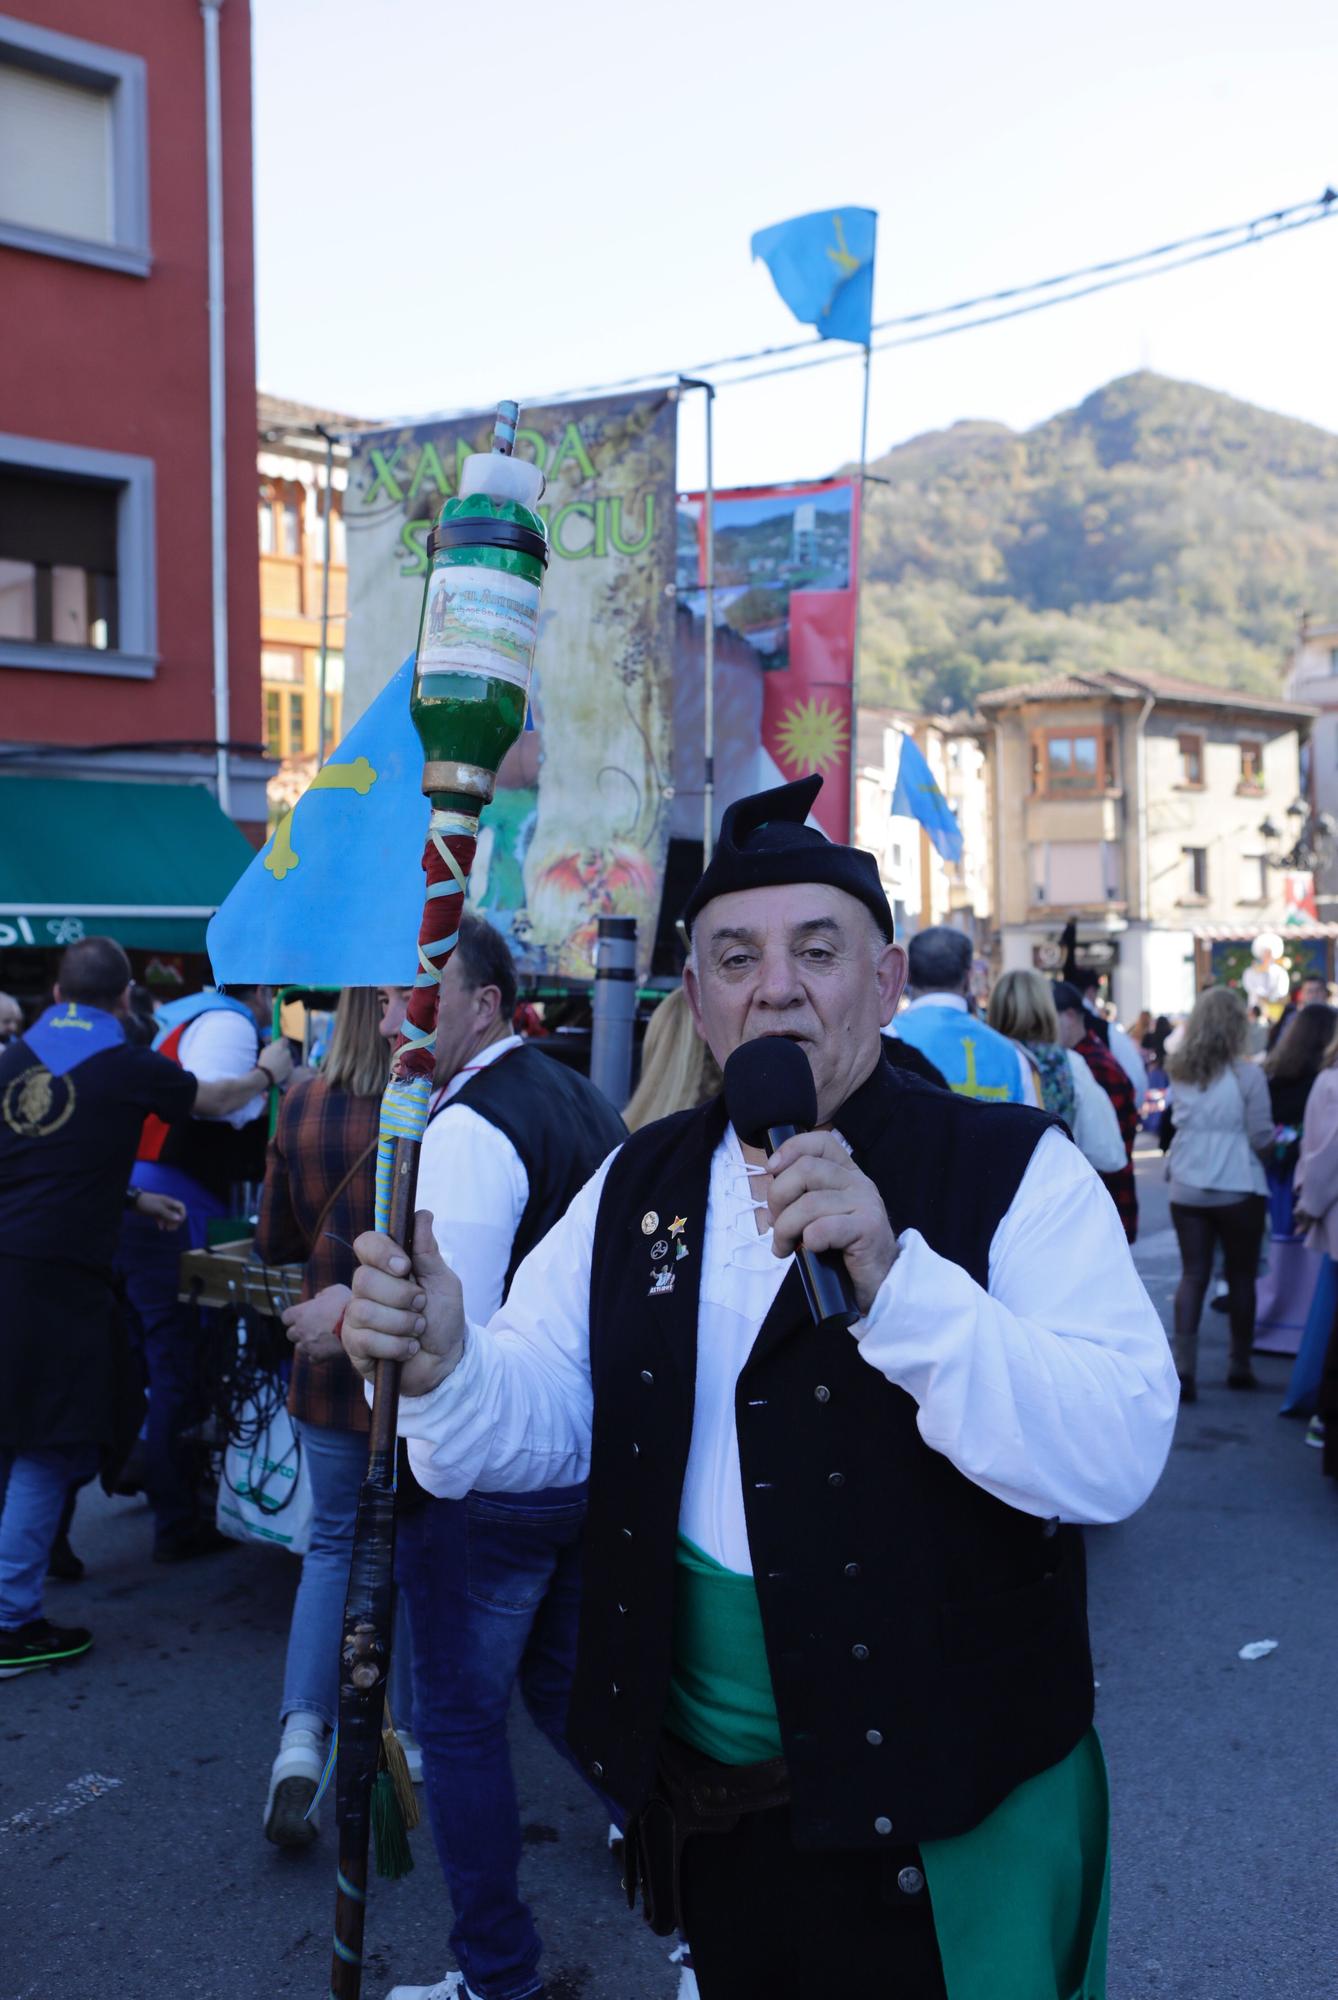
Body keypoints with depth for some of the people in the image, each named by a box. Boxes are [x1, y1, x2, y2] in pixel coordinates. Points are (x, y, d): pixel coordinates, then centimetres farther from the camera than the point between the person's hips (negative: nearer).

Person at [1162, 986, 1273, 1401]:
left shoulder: (1178, 1073, 0)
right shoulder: (1247, 1074, -13)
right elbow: (1262, 1138, -9)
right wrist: (1275, 1144, 11)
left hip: (1186, 1190, 3)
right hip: (1238, 1190, -3)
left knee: (1193, 1276, 6)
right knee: (1240, 1278, 12)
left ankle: (1184, 1367, -4)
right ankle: (1240, 1366, 22)